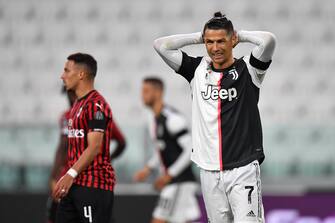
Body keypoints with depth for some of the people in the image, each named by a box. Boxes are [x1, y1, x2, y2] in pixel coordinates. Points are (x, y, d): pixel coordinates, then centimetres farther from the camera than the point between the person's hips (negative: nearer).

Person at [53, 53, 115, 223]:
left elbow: (94, 147, -20)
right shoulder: (78, 104, 19)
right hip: (75, 184, 10)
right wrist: (66, 180, 20)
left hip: (94, 185, -10)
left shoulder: (96, 105, -13)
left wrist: (71, 175, -26)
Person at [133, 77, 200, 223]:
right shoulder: (156, 119, 15)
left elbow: (190, 149, -19)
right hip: (173, 182, 10)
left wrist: (169, 175, -19)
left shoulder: (172, 118, -16)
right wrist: (148, 169, 13)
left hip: (180, 182, -10)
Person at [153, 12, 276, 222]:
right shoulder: (198, 69, 10)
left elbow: (269, 40, -18)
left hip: (243, 168, -4)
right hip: (210, 171, 4)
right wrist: (199, 37, 10)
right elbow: (161, 45, 8)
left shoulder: (247, 69, -1)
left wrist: (240, 35, -1)